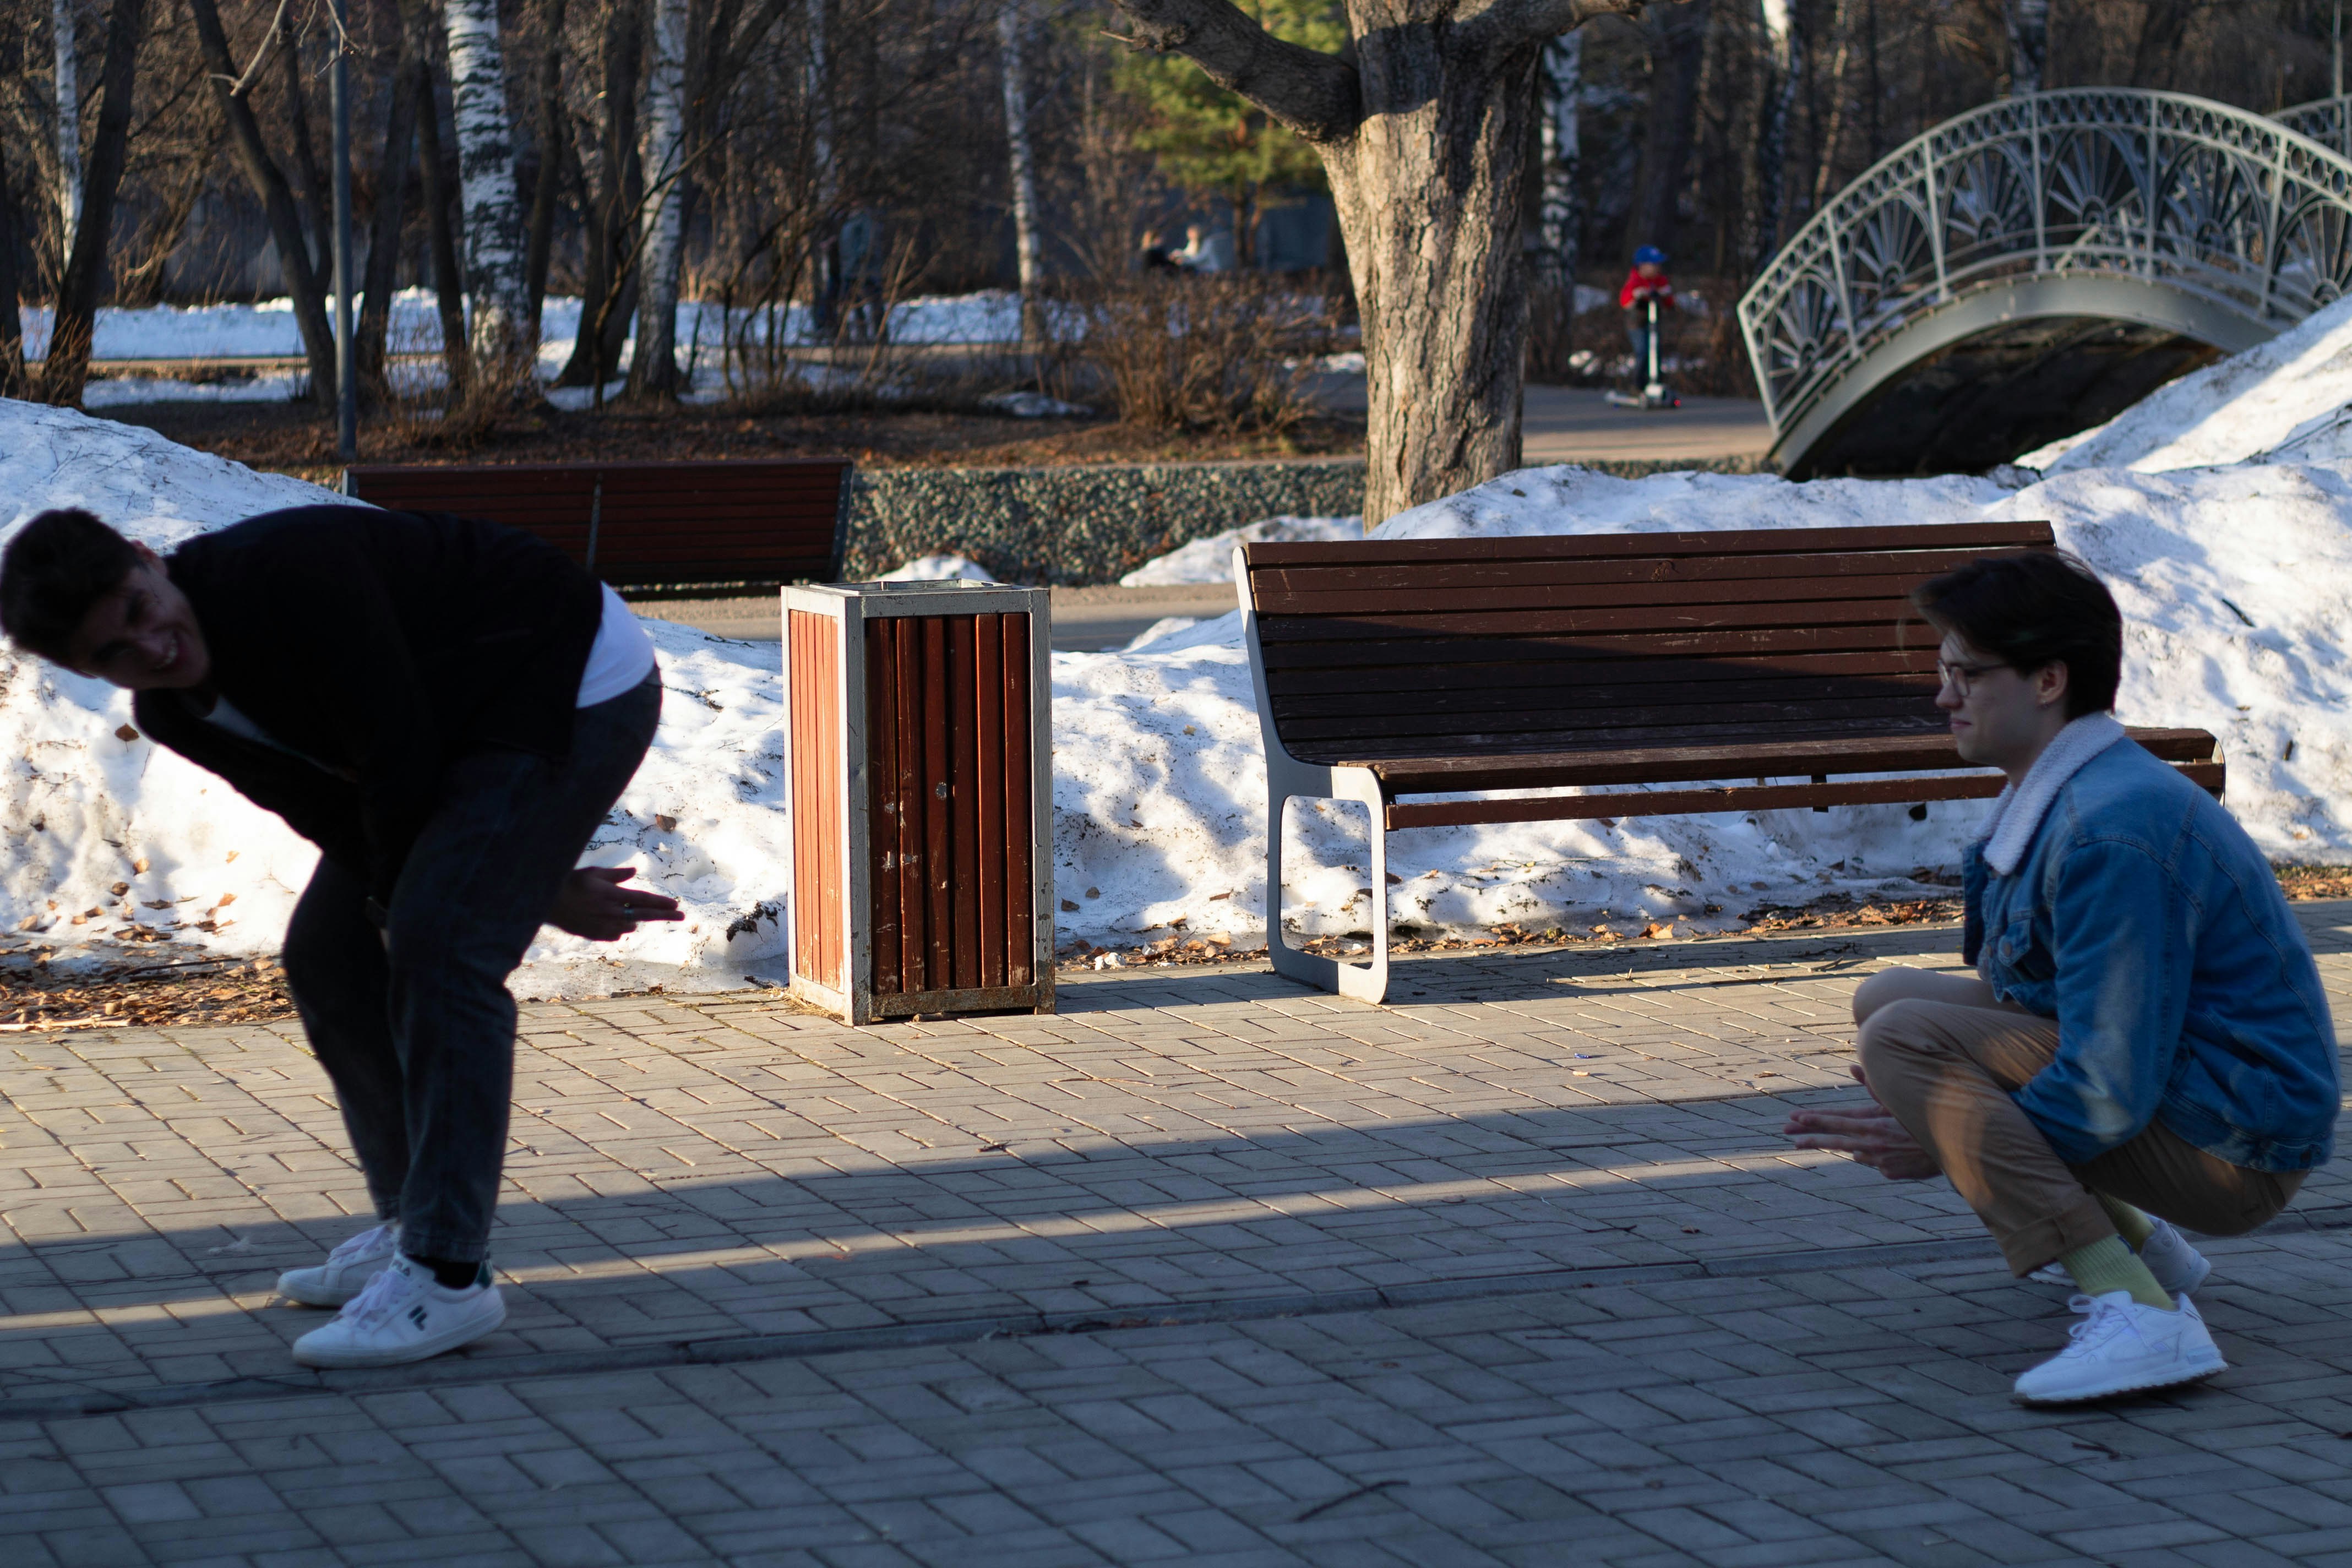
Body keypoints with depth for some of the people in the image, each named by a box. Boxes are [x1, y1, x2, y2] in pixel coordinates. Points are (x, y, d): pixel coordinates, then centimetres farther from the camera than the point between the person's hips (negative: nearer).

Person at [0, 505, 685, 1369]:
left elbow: (401, 760, -25)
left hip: (578, 683, -9)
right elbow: (336, 815, -4)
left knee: (437, 950, -21)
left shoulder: (286, 573, -31)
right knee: (326, 954, 8)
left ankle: (450, 1274, -18)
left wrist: (395, 895, -7)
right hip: (470, 720, 9)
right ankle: (411, 1230, 18)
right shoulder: (170, 713, -4)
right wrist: (540, 890, -9)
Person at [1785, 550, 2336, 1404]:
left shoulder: (2114, 830, -25)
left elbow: (2108, 1096, -27)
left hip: (2235, 1145, -10)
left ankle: (2138, 1312, -27)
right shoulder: (2058, 797, 8)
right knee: (1888, 996, 16)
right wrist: (1936, 1104, 4)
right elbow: (2016, 991, 20)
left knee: (1903, 1036, -22)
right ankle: (2134, 1239, 18)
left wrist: (1946, 1145, -15)